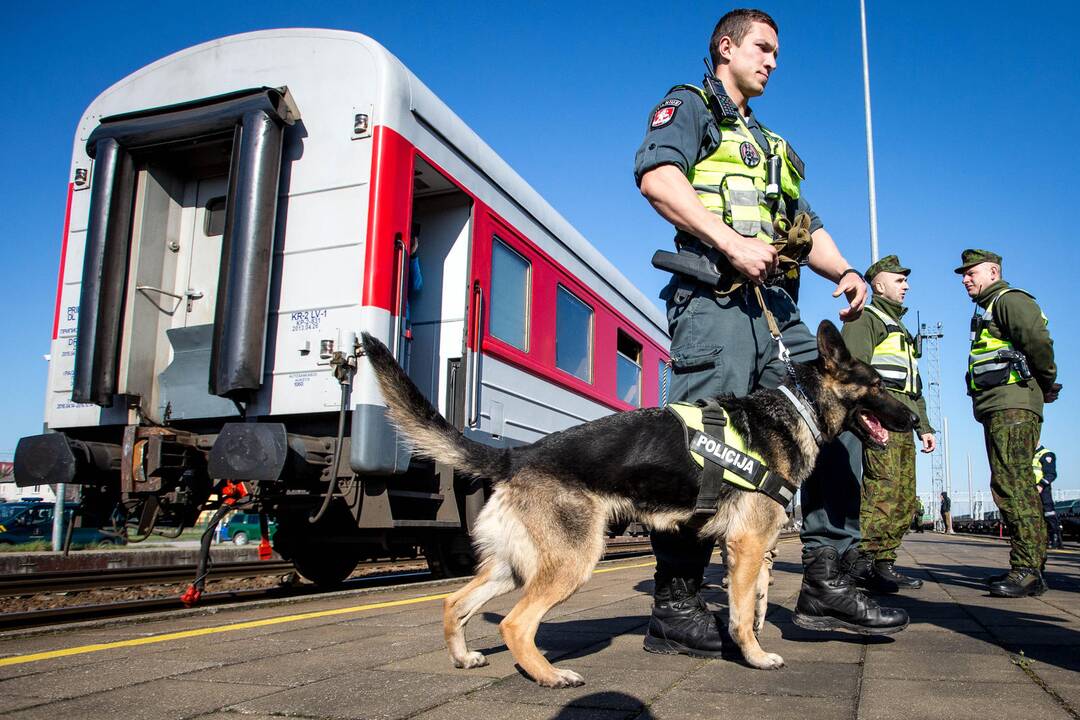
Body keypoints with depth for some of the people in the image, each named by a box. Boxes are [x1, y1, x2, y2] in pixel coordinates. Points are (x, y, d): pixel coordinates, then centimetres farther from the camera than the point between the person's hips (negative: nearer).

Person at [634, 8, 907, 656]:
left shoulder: (771, 145, 35)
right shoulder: (690, 105, 11)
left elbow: (807, 225, 29)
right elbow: (656, 175, -11)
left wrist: (844, 270, 8)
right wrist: (732, 242, -19)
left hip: (779, 309, 9)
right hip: (715, 299, -8)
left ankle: (826, 584, 9)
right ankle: (676, 607, -7)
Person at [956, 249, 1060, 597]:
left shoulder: (1009, 300, -4)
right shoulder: (985, 311, 27)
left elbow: (1039, 340, -19)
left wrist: (1047, 383, -7)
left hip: (1012, 404, -11)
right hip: (997, 409, 11)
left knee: (1012, 484, -15)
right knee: (1016, 486, 10)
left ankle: (1027, 569, -15)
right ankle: (1029, 567, 15)